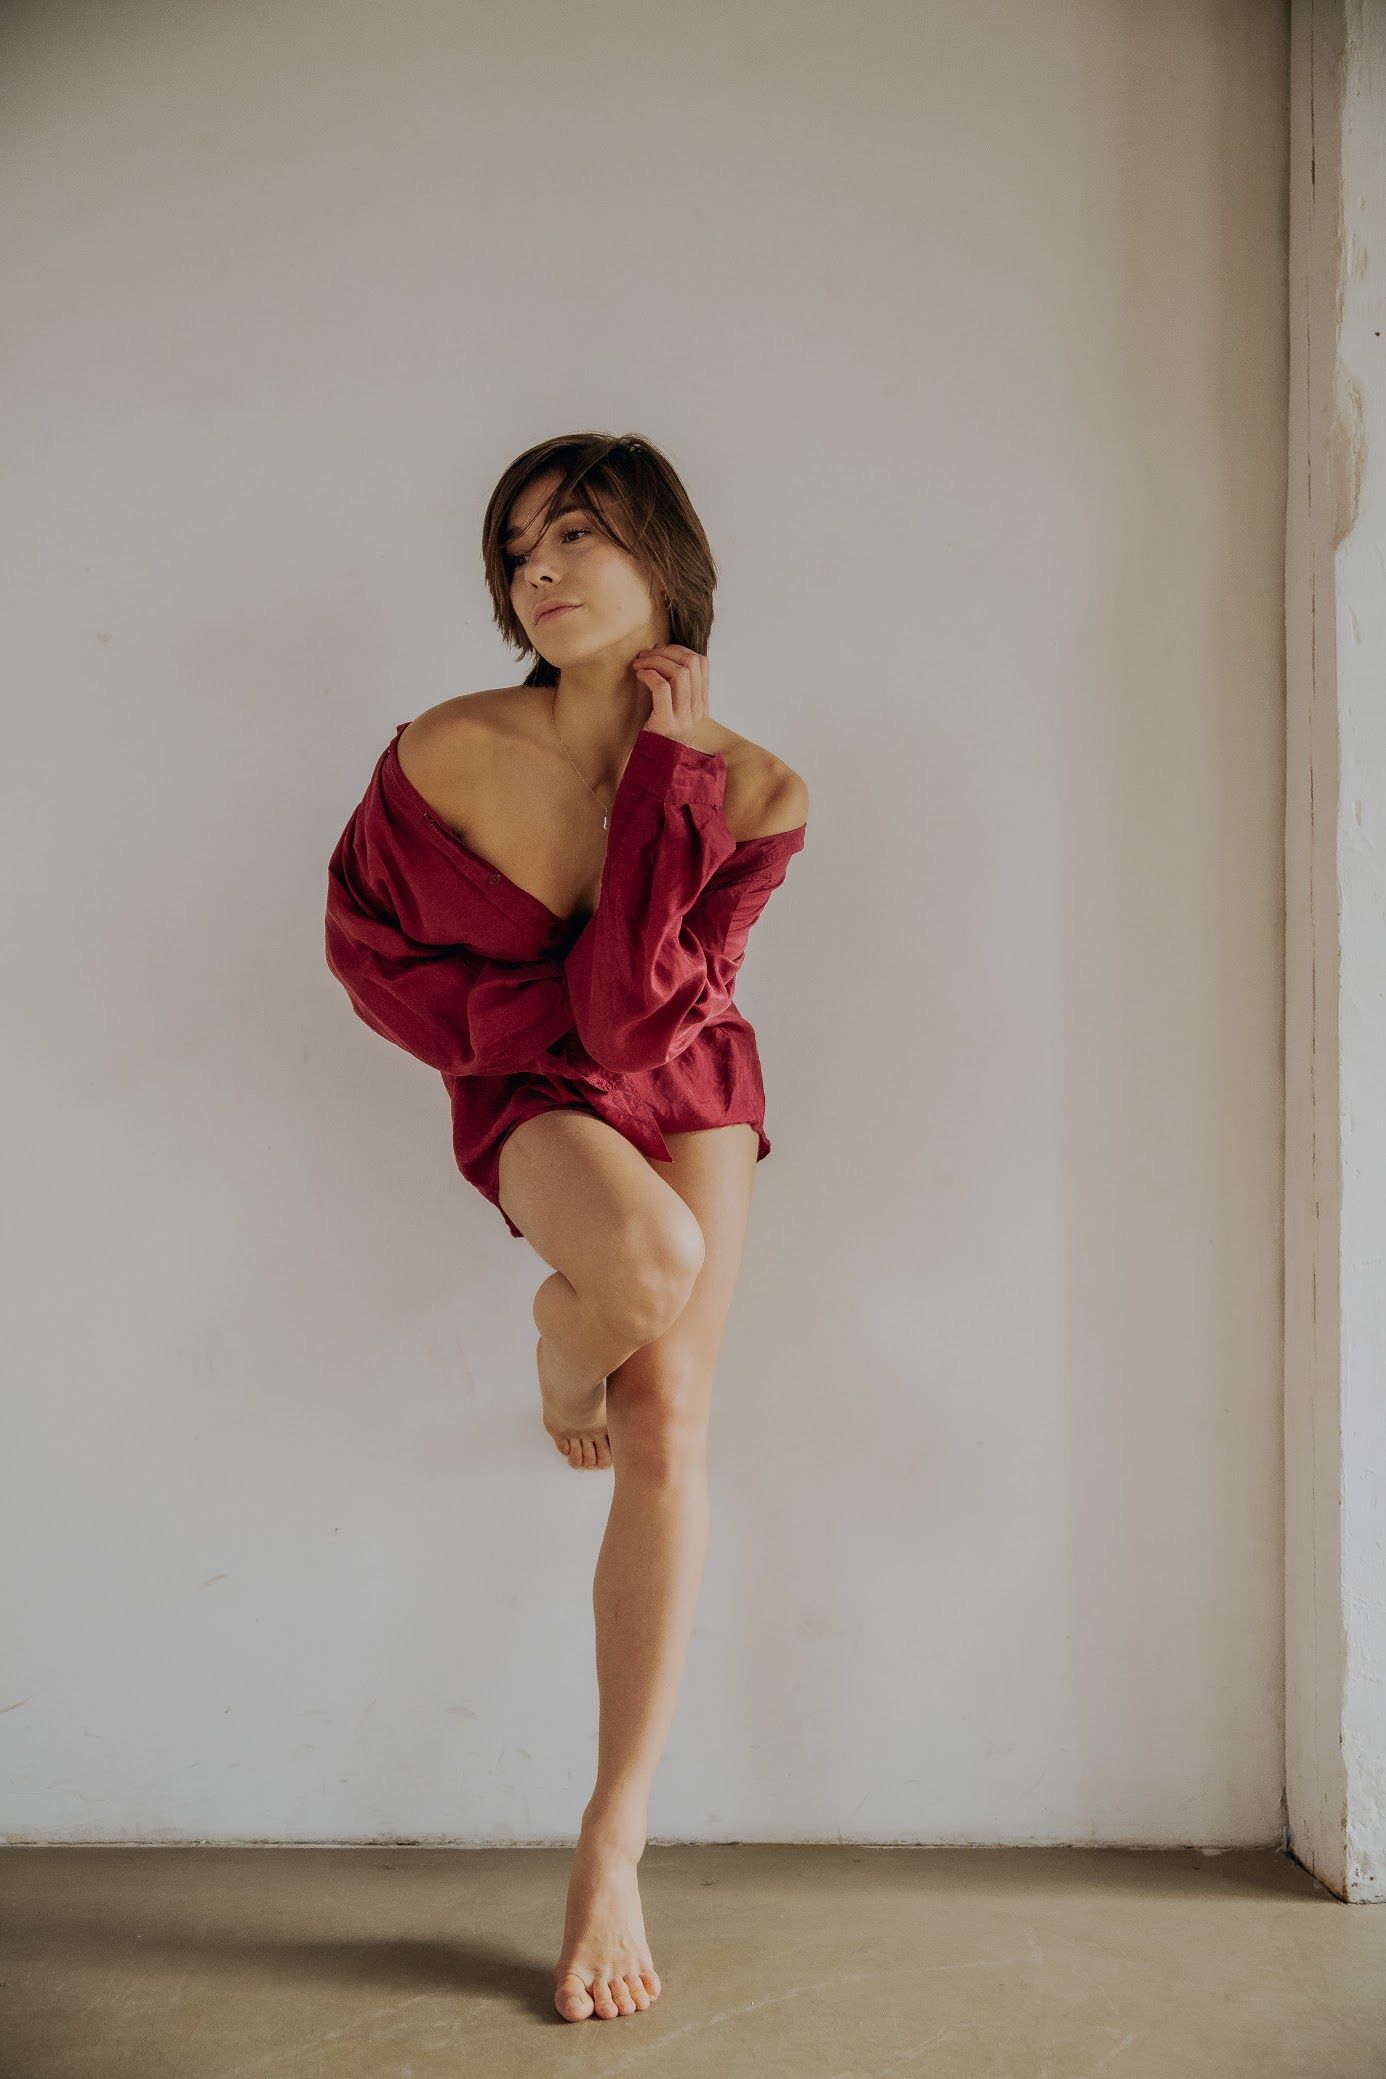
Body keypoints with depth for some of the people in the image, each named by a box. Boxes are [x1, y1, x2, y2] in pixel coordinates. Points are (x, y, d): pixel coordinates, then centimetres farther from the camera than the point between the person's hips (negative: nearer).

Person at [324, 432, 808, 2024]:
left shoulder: (753, 788, -16)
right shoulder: (450, 751, -19)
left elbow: (643, 996, -25)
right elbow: (365, 937, -2)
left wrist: (665, 763, -26)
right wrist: (530, 1026, -7)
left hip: (685, 1087, 2)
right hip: (531, 1097, -2)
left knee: (669, 1434, -10)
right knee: (651, 1262, -36)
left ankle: (612, 1845, -1)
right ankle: (561, 1346, 6)